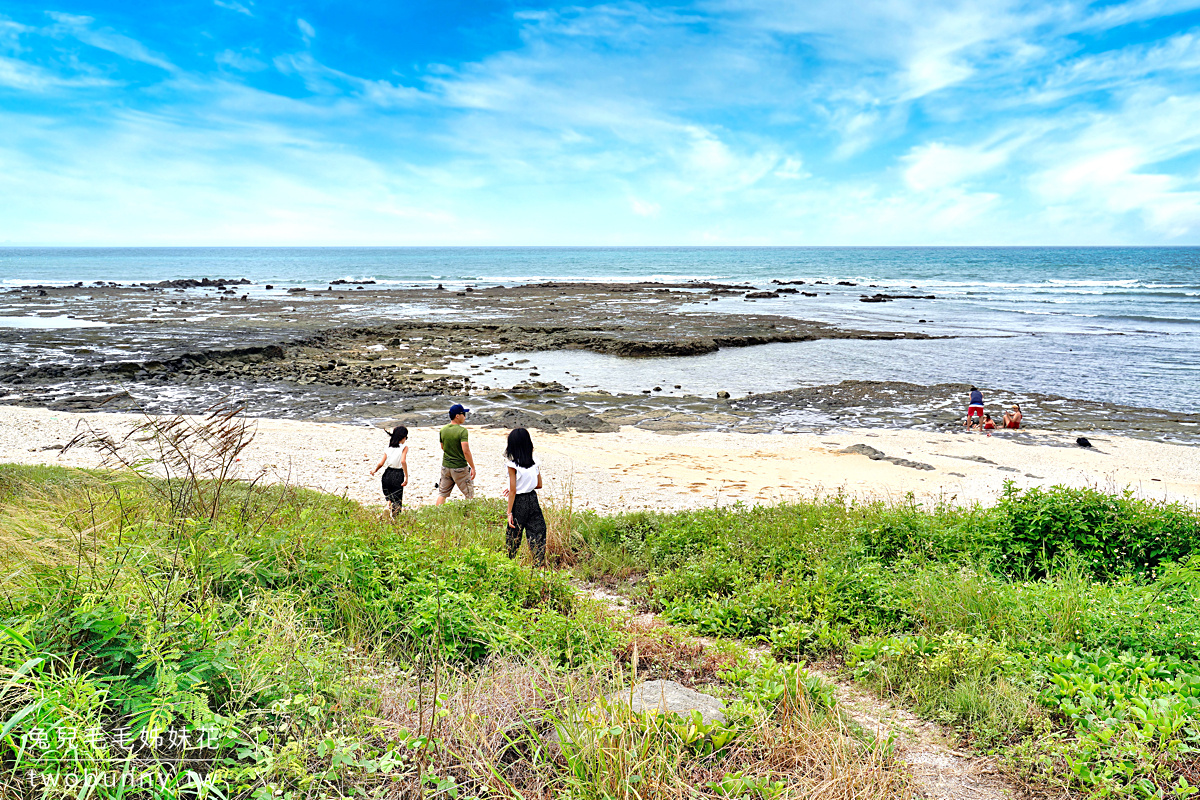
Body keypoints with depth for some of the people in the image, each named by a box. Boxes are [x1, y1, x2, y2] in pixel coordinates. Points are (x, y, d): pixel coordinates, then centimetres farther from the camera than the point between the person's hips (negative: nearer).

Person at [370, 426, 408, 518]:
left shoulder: (389, 447, 5)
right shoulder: (404, 447, -7)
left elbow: (381, 463, 1)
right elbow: (403, 461, -22)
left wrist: (374, 471, 20)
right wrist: (406, 477, -21)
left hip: (388, 474, 4)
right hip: (398, 476, -4)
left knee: (389, 496, 23)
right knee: (397, 500, 7)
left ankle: (388, 506, -3)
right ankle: (395, 518, 2)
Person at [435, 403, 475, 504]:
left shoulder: (443, 430, 2)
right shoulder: (462, 431, -18)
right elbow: (466, 451, -23)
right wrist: (473, 467, -17)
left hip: (446, 466, 6)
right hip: (460, 467, -6)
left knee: (442, 493, 13)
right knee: (469, 494, 9)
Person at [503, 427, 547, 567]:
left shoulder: (512, 465, -13)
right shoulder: (534, 463, 1)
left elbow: (513, 491, -13)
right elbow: (539, 485, 8)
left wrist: (509, 512, -9)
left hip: (519, 502, -4)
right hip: (533, 499, 4)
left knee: (513, 535, 11)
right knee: (537, 533, 8)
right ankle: (541, 565, 7)